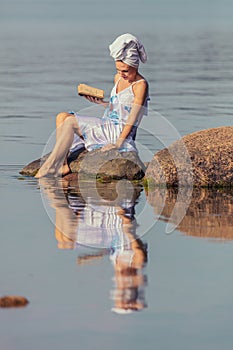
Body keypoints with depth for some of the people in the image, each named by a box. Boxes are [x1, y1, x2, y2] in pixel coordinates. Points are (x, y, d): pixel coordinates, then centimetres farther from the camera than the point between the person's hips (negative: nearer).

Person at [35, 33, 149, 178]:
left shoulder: (140, 85, -11)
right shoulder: (118, 78, 15)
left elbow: (133, 117, -15)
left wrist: (119, 143, -22)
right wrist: (100, 102, 5)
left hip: (121, 132, -9)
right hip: (108, 126, 9)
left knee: (70, 122, -20)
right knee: (62, 117, -3)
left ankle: (51, 165, -19)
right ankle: (62, 165, -18)